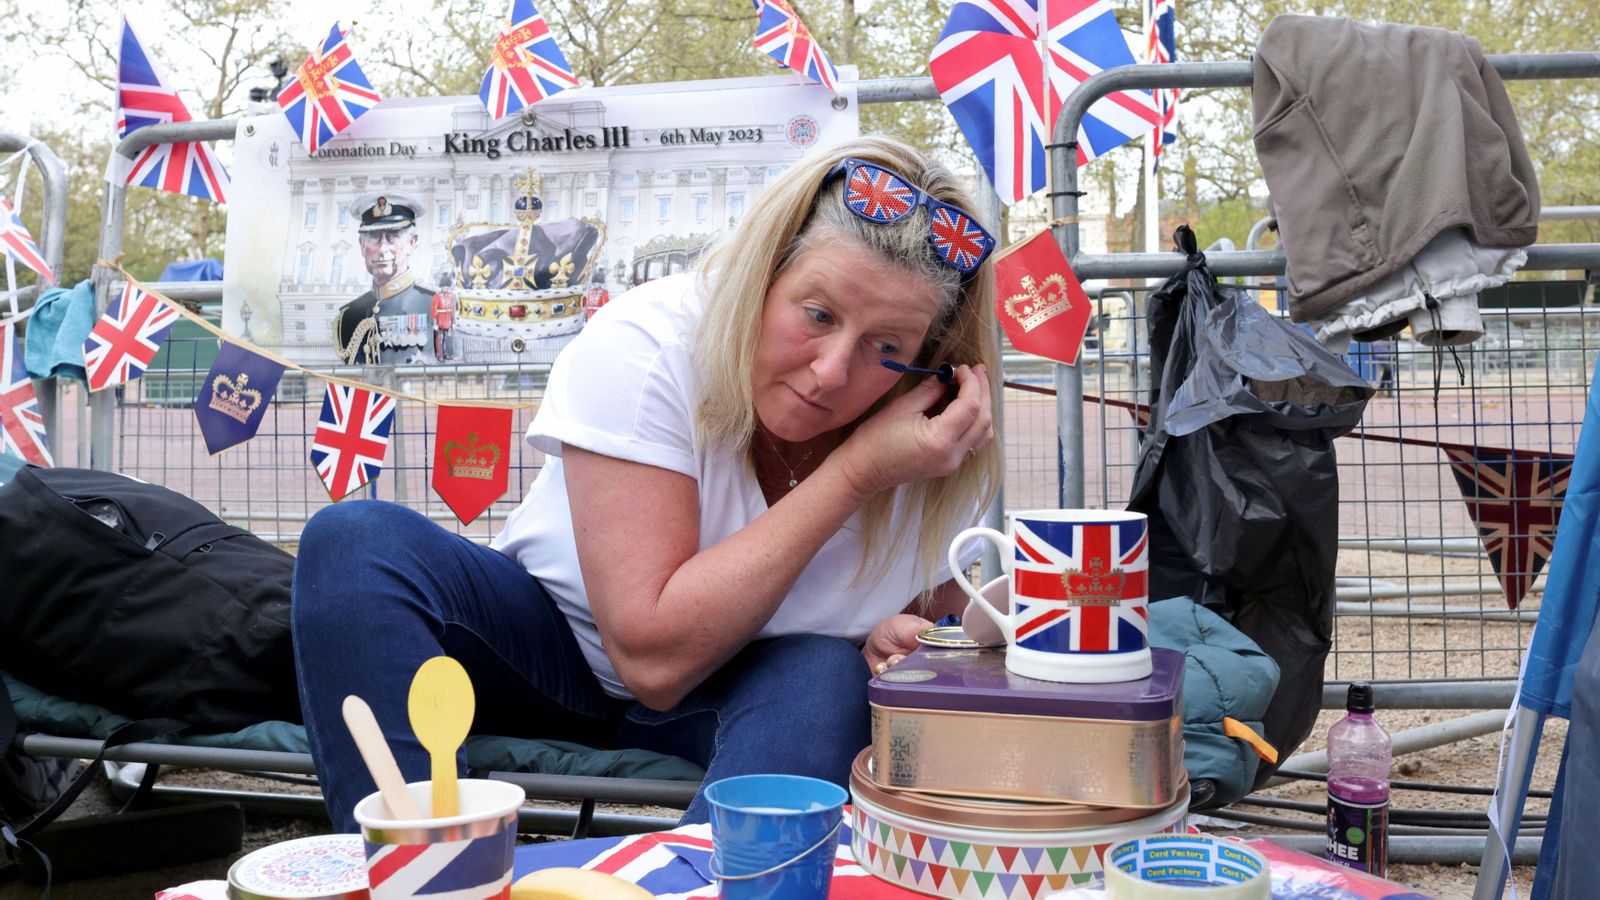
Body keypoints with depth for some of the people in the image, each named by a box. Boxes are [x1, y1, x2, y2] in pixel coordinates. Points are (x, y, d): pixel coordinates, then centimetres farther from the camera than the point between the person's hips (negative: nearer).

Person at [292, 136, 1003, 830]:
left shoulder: (941, 450, -17)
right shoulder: (642, 348, -28)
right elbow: (654, 655, -33)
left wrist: (897, 640, -23)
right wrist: (854, 474, -35)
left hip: (748, 692, 1)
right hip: (556, 640, 0)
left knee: (827, 676, -33)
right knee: (357, 542, -26)